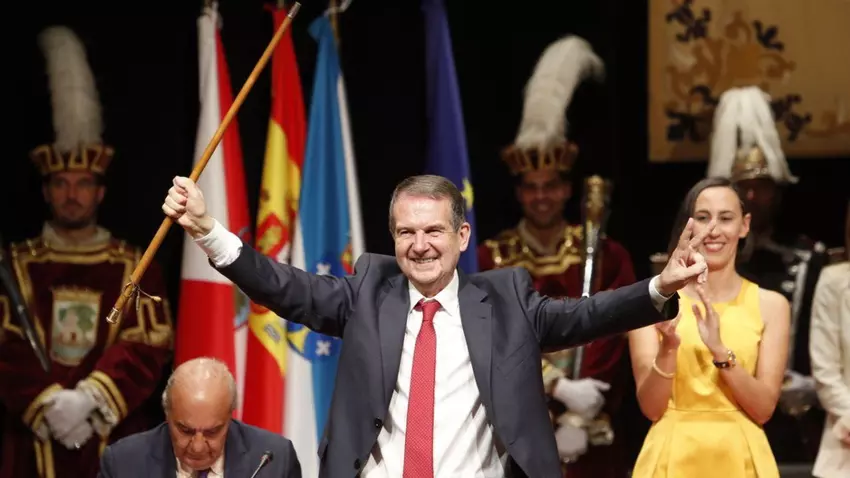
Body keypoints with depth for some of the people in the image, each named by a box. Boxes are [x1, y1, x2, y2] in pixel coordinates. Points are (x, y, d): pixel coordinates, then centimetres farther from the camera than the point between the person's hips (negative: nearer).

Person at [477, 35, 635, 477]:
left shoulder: (607, 257, 5)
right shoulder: (490, 259, 3)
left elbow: (611, 343, -3)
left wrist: (579, 421, -13)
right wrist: (560, 388, -19)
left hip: (592, 438, 1)